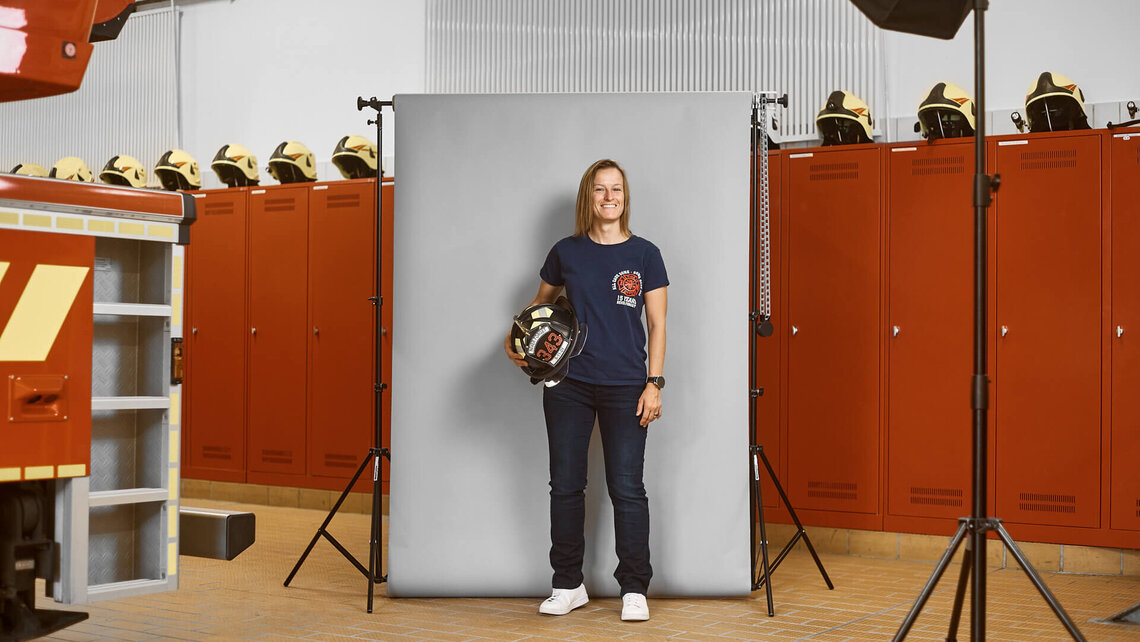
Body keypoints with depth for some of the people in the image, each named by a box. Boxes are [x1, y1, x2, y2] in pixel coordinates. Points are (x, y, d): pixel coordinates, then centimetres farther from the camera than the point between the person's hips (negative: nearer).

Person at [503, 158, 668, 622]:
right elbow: (540, 303, 21)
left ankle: (634, 589, 8)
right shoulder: (566, 252, 6)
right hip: (568, 383, 2)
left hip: (624, 387, -2)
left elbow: (657, 324, 3)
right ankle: (568, 585, 18)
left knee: (627, 488, -3)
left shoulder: (644, 254, 2)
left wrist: (654, 383, -4)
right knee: (566, 484, 6)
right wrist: (516, 339, 3)